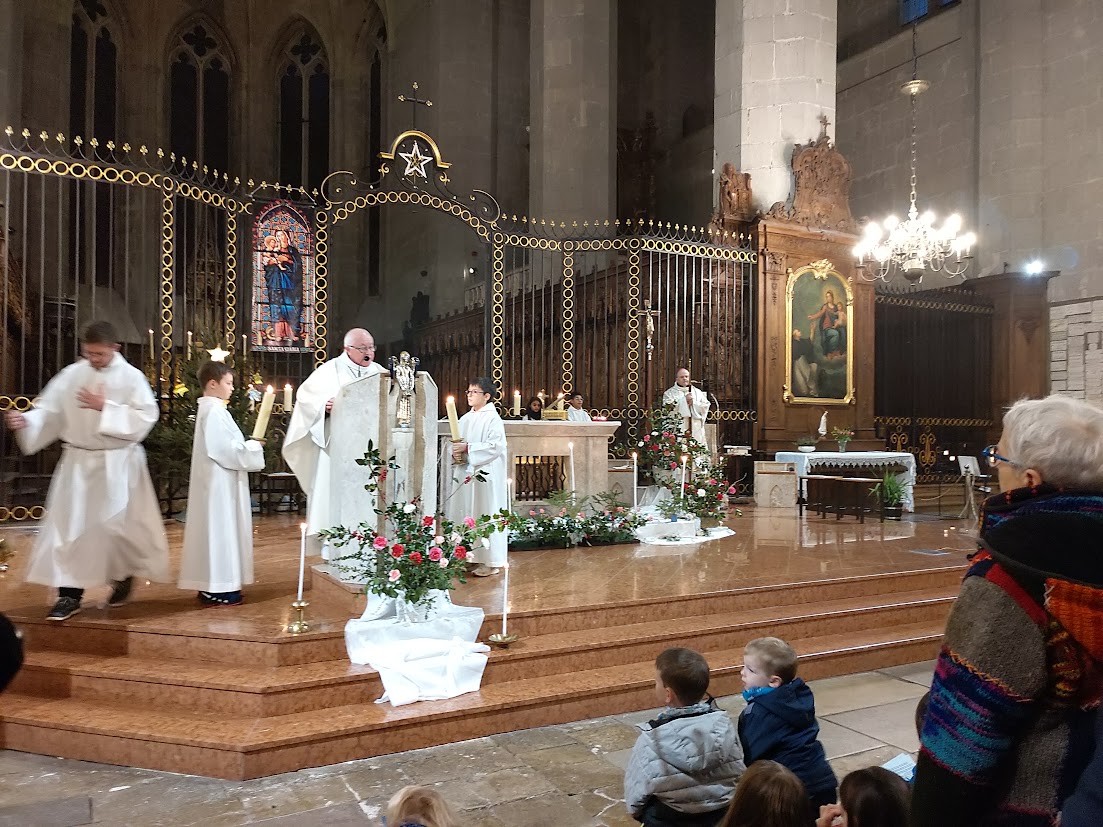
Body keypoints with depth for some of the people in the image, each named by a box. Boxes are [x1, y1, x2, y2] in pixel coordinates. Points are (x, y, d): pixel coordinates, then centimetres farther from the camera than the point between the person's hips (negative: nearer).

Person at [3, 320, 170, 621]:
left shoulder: (131, 377, -8)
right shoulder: (72, 374, 1)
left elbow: (146, 417, -14)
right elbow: (50, 410, -1)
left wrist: (105, 407, -20)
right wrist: (26, 420, -20)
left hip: (117, 464, -3)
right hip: (77, 463, 3)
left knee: (114, 524, 1)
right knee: (69, 526, 1)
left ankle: (124, 575, 29)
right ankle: (69, 594, 8)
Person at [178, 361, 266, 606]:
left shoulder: (210, 409, 15)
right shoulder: (214, 411, -17)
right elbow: (225, 450, -23)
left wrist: (246, 445, 8)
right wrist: (253, 447, -10)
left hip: (218, 481, 10)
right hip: (220, 483, -10)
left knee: (216, 530, 13)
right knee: (220, 529, -5)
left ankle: (211, 584, 19)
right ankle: (218, 588, 0)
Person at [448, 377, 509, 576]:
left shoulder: (492, 418, -8)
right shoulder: (466, 418, 13)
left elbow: (495, 446, -19)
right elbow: (458, 442, 18)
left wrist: (467, 448, -19)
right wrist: (456, 453, -4)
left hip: (485, 474, -7)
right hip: (466, 472, 7)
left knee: (485, 514, -3)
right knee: (466, 513, 9)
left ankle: (490, 561, 4)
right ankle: (471, 556, 18)